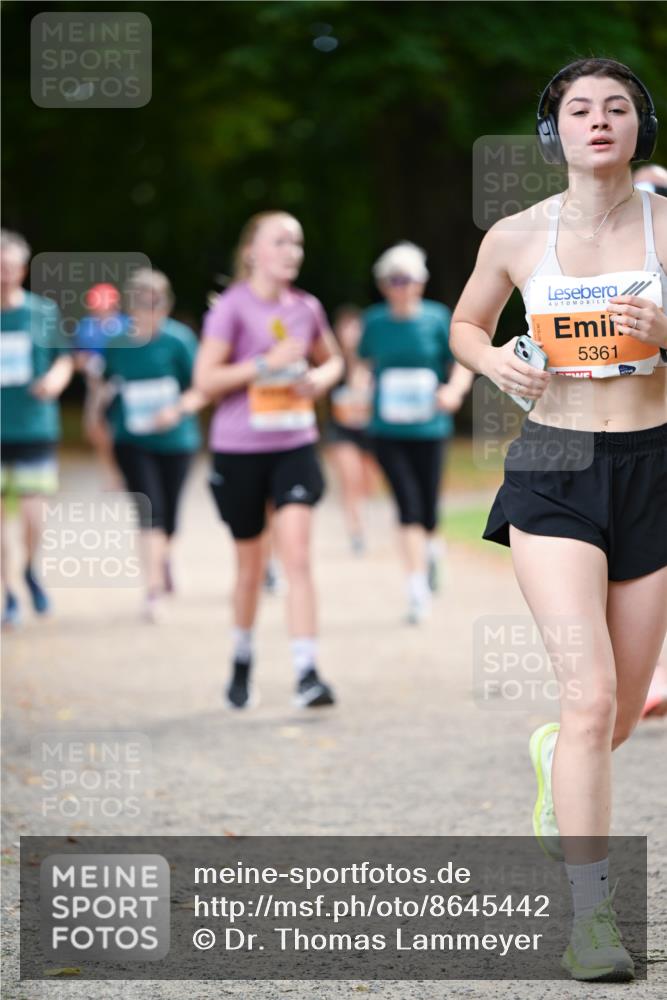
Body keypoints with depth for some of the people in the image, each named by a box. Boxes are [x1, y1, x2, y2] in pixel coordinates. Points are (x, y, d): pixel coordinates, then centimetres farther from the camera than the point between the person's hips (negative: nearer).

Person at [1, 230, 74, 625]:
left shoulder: (45, 312, 2)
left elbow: (64, 357, 11)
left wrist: (56, 378, -9)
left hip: (35, 427, 0)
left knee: (33, 514, -7)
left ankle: (32, 570, 23)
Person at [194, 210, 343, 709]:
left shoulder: (306, 308, 5)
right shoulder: (233, 307, -8)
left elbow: (331, 359, 23)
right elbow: (206, 378, -13)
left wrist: (320, 378, 0)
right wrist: (268, 362, -20)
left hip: (295, 447, 2)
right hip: (239, 449, -2)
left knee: (297, 554, -12)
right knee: (251, 564, 10)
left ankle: (307, 673, -15)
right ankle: (242, 662, 33)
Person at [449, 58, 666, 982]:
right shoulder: (516, 237, 1)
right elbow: (466, 324, 18)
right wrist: (496, 363, -3)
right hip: (554, 470, -1)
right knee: (591, 696, -18)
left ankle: (554, 756, 49)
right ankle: (590, 915, -13)